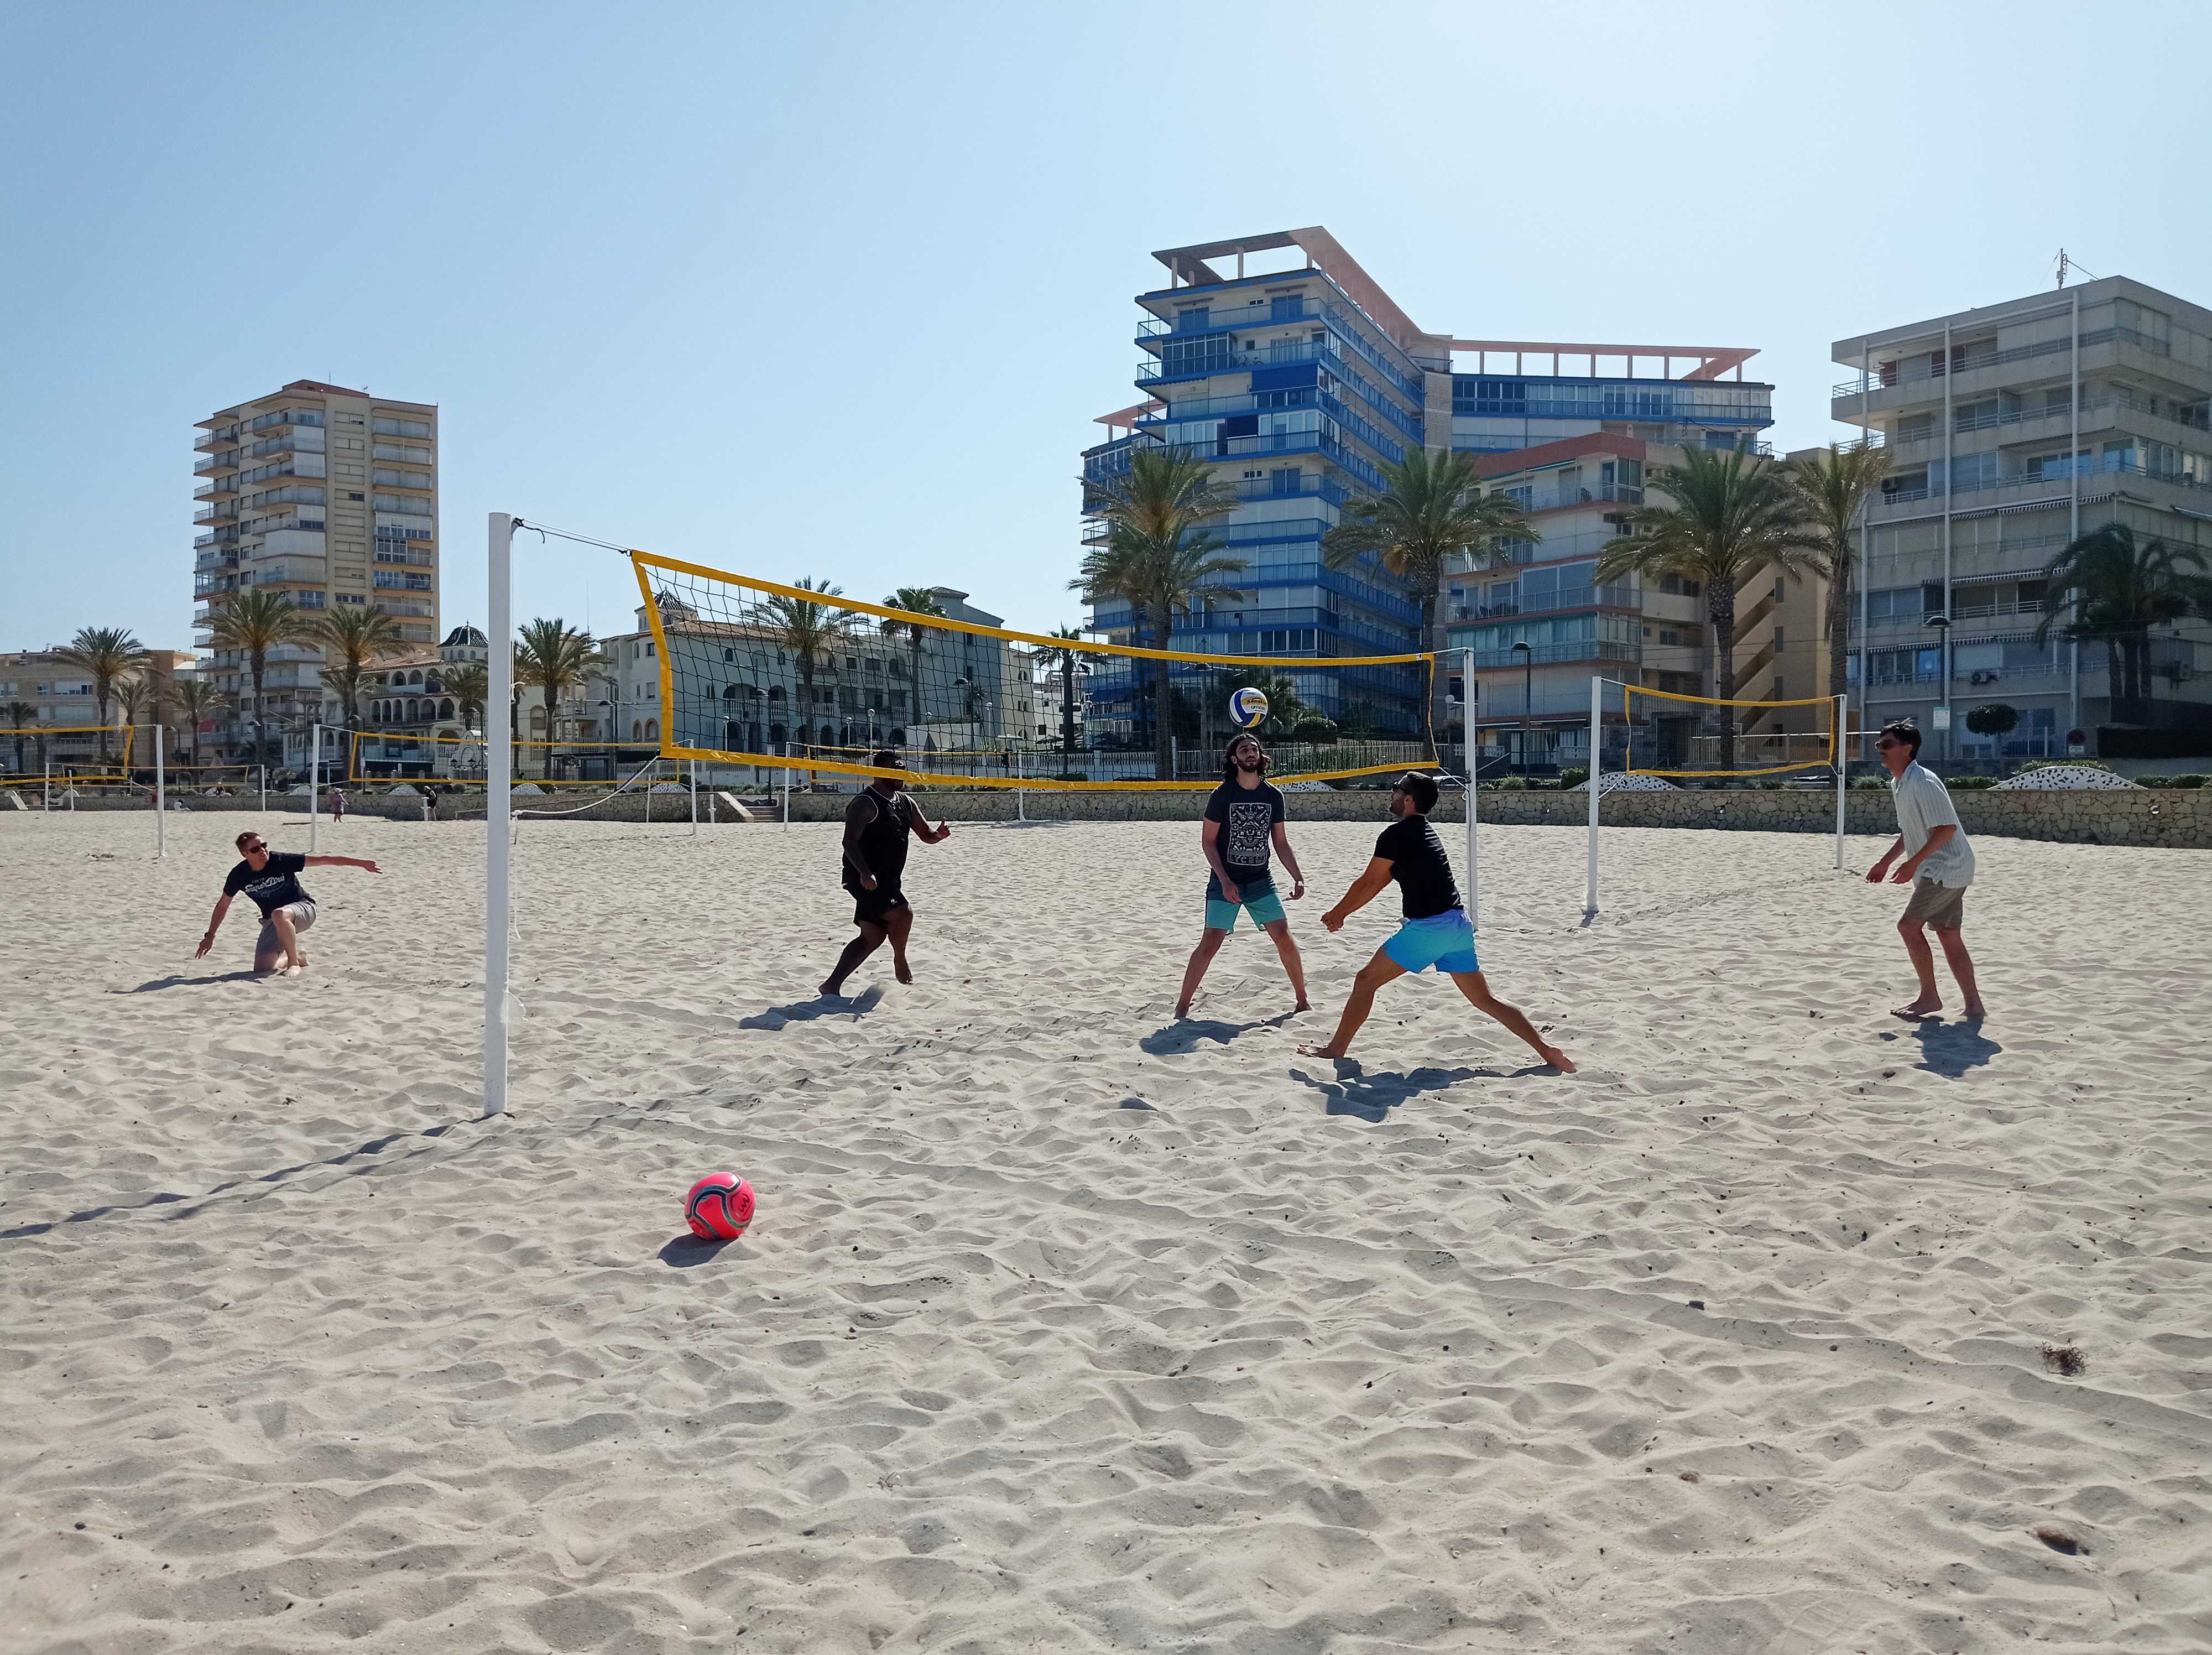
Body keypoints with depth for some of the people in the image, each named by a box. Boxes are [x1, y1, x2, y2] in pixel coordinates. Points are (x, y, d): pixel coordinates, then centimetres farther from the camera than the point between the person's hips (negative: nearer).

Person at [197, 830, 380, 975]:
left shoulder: (282, 860, -18)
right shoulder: (239, 875, -9)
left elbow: (322, 860, -17)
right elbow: (223, 905, 8)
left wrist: (361, 863, -20)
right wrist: (210, 936, 13)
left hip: (302, 908, -4)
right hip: (272, 922, 4)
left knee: (279, 915, -40)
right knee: (262, 969, -10)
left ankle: (294, 962, -22)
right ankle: (299, 957, 22)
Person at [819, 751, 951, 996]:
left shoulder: (905, 803, 14)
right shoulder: (866, 803, -12)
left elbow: (926, 835, 19)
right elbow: (850, 842, -19)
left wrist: (939, 834, -5)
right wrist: (864, 873, -31)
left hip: (887, 881, 9)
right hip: (865, 879, -9)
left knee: (873, 937, 6)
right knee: (903, 914, -20)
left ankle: (832, 985, 11)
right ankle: (900, 961, 7)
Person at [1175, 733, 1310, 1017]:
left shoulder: (1273, 795, 2)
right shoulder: (1223, 794, -8)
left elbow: (1281, 843, 10)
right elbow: (1208, 841, -6)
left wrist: (1298, 878, 1)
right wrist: (1225, 882, -14)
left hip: (1260, 881, 3)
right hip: (1225, 881, -3)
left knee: (1284, 938, -3)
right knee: (1210, 943, -10)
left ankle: (1303, 1001, 13)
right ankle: (1182, 1006, 0)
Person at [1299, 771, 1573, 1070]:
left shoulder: (1396, 834, -9)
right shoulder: (1426, 833, 20)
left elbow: (1368, 883, -4)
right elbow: (1377, 884, 24)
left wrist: (1336, 912, 10)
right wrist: (1344, 913, 26)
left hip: (1428, 927, -9)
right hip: (1458, 924, 9)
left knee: (1366, 980, 3)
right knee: (1484, 999, 12)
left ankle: (1335, 1049, 8)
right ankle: (1547, 1051, 9)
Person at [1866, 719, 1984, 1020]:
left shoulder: (1923, 783, -20)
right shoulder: (1898, 784, 11)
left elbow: (1947, 827, -24)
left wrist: (1913, 864, -24)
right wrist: (1885, 863, 19)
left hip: (1946, 868, -10)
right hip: (1936, 870, 10)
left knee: (1908, 925, -9)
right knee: (1948, 935, 9)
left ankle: (1929, 997, 2)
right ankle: (1974, 1005, 12)